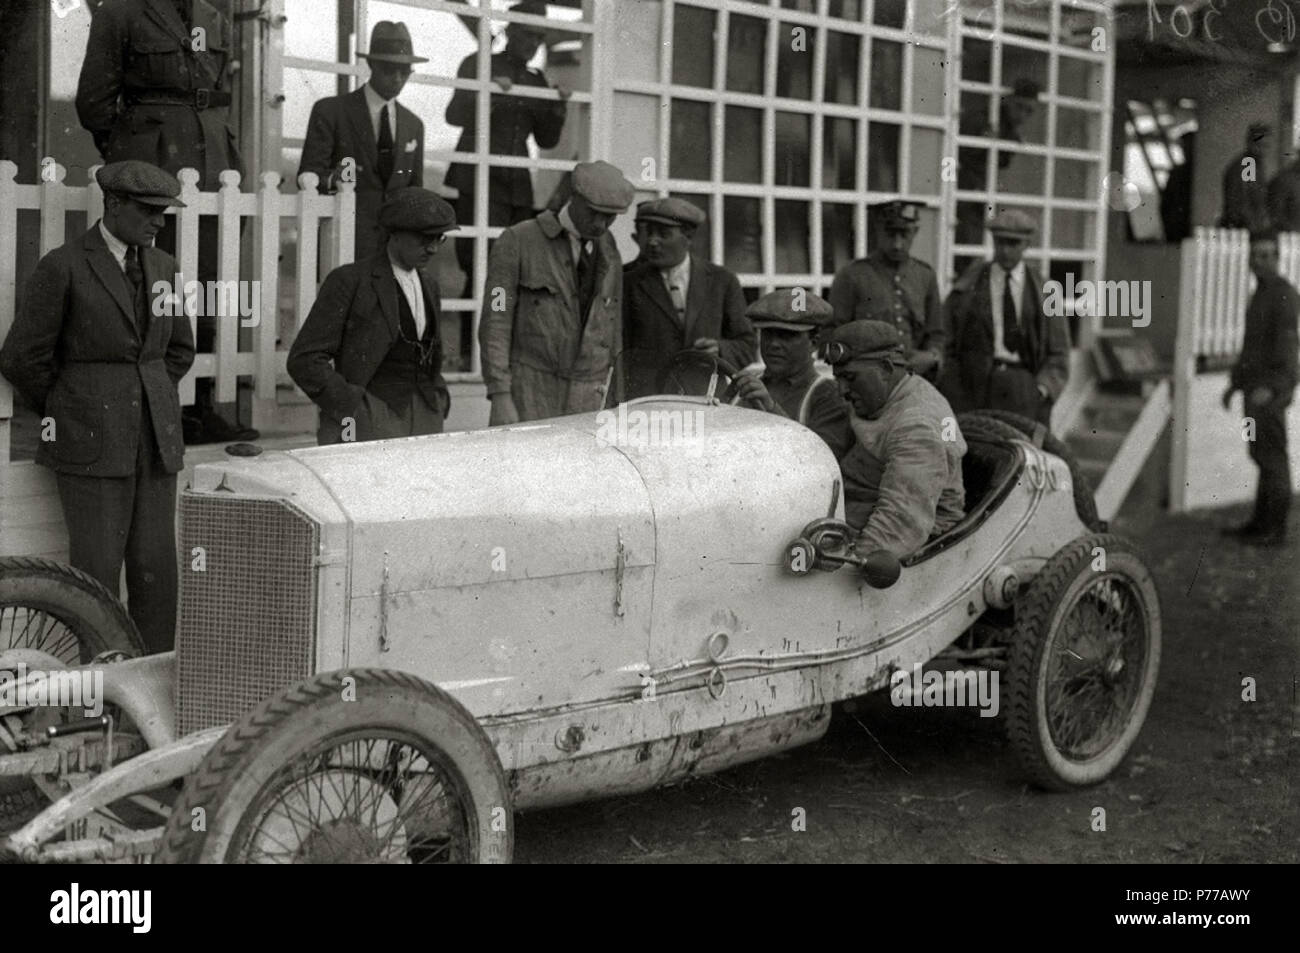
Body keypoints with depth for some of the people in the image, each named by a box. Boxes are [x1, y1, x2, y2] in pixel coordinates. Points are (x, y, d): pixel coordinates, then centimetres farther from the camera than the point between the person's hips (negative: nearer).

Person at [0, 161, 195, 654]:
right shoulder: (63, 267, -5)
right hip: (91, 443, -5)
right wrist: (67, 414, 7)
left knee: (156, 569, 4)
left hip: (156, 439, 5)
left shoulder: (163, 266, 12)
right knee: (97, 568, -4)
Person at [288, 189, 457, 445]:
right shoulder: (348, 281, -4)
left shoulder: (429, 285, 16)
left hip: (425, 421, 6)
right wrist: (352, 411, -15)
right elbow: (304, 360, -9)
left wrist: (438, 403, 12)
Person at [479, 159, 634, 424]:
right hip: (527, 399, -4)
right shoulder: (516, 242, -3)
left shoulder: (607, 253, 12)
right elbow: (495, 324, -6)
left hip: (586, 403, 4)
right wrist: (499, 398, -13)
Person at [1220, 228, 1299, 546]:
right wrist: (1236, 382, 24)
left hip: (1272, 388, -9)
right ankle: (1260, 522, 17)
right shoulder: (1261, 293, 17)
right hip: (1255, 385, 9)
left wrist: (1271, 387, -30)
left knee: (1272, 455, -6)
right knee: (1261, 453, 12)